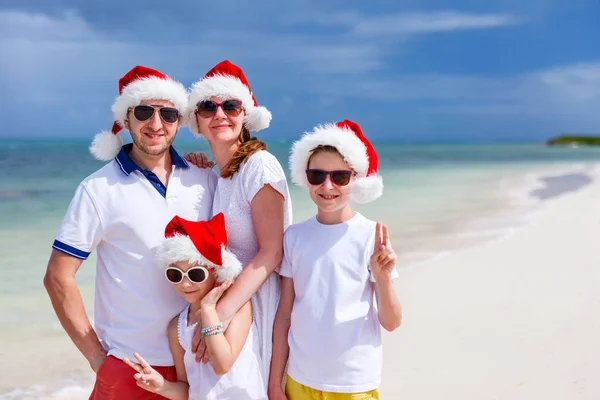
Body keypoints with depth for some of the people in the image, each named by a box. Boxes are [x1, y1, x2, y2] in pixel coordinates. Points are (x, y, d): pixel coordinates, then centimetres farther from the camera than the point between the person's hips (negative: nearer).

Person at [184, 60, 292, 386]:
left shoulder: (259, 165, -15)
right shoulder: (215, 172, 8)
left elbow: (271, 251, -20)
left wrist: (221, 313, -27)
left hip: (259, 295, -7)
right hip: (229, 294, 7)